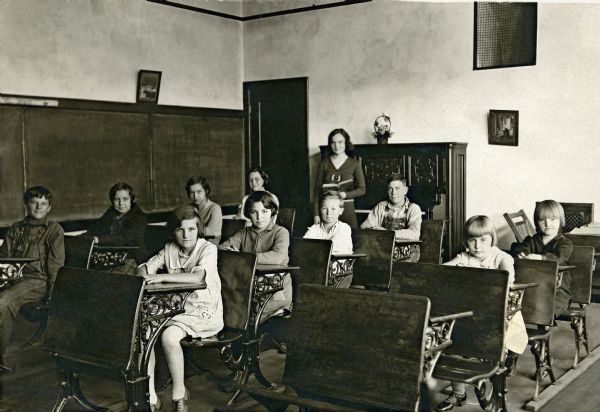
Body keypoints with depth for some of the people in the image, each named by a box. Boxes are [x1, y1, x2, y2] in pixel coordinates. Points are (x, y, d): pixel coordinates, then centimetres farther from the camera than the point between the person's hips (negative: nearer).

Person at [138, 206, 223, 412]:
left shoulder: (208, 249, -11)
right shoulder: (170, 249, 8)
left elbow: (198, 277, -29)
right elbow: (144, 268, 10)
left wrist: (162, 276, -33)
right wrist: (145, 275, -15)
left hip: (204, 312, -6)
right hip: (175, 307, 6)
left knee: (168, 336, -30)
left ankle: (179, 393, -8)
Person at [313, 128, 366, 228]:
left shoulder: (354, 164, 3)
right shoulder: (324, 163, 6)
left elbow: (362, 189, 2)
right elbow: (317, 189, 5)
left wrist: (346, 194, -15)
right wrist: (316, 214, -1)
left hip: (347, 211, 0)